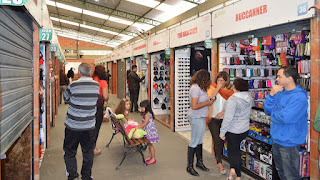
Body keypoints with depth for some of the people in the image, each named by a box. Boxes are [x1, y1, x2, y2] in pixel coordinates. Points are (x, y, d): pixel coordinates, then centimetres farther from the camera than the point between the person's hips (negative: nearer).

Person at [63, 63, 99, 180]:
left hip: (73, 126, -3)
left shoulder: (73, 85, -13)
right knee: (88, 153, 15)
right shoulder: (96, 85, -4)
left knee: (70, 152, 14)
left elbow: (65, 98, 3)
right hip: (89, 126, 3)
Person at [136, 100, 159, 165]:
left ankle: (153, 158, 9)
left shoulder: (148, 114, -22)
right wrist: (137, 126, 0)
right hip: (147, 131, 9)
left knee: (150, 144, -1)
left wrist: (138, 127, -20)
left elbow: (145, 123, -26)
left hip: (150, 131, -9)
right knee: (149, 144, 18)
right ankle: (150, 156, 30)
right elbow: (142, 122, 11)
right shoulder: (144, 114, 9)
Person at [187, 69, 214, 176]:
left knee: (200, 140, 19)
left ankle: (199, 162, 34)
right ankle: (190, 167, 13)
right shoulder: (195, 88, -20)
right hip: (196, 118, -10)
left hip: (201, 117, 10)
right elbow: (194, 106, -26)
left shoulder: (200, 88, 11)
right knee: (194, 142, 0)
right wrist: (208, 103, -17)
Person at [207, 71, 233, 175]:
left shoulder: (229, 91, 5)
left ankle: (217, 157, 31)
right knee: (217, 140, -8)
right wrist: (218, 88, -15)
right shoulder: (212, 88, 1)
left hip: (223, 119, 3)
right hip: (213, 119, -2)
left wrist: (222, 113, -13)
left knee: (221, 139, 10)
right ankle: (219, 163, -2)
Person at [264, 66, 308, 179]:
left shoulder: (299, 97, -21)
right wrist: (272, 94, -12)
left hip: (289, 143, -8)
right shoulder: (280, 92, 5)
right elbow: (267, 110, 2)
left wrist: (273, 112, -8)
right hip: (276, 139, 8)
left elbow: (284, 118, -30)